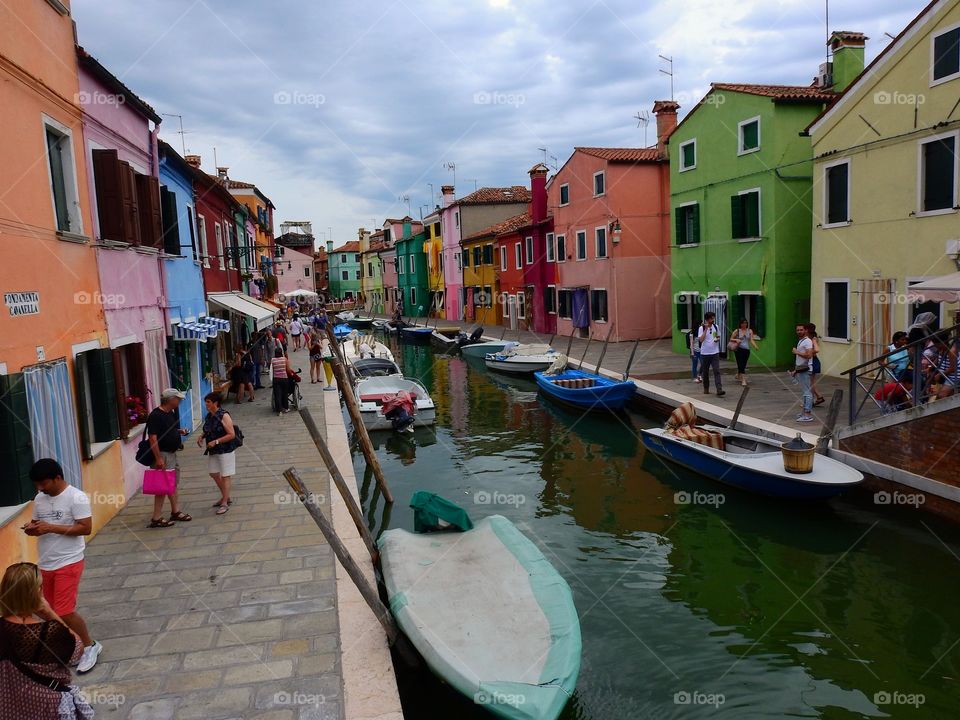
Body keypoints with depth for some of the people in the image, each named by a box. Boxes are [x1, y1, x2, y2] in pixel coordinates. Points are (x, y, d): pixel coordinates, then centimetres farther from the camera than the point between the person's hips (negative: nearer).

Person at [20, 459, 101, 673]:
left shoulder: (76, 497, -16)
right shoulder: (39, 499, 6)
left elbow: (86, 528, -19)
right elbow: (37, 525, 15)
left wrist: (51, 528, -23)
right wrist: (32, 528, -9)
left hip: (68, 563, -7)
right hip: (45, 564, 7)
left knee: (65, 611, -9)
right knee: (54, 611, 14)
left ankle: (90, 646, 11)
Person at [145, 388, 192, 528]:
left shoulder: (171, 413, 9)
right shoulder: (155, 415, -20)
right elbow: (153, 438, -23)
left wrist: (180, 431, 5)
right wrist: (158, 458, -25)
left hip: (172, 453, 10)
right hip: (163, 455, -10)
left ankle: (176, 512, 28)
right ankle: (156, 519, 3)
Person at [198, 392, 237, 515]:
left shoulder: (224, 416, -19)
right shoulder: (209, 416, 4)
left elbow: (232, 435, -21)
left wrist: (216, 441, -25)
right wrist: (202, 436, 0)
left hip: (225, 450, -8)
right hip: (213, 451, 8)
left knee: (225, 476, 2)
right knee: (214, 474, 17)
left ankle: (225, 503, 12)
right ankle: (225, 497, 34)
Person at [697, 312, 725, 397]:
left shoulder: (715, 326, 5)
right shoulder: (702, 328, -7)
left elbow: (718, 337, 18)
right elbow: (701, 339, -19)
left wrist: (717, 339, -6)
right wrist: (706, 328, -21)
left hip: (715, 353, 2)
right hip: (705, 353, -2)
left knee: (717, 371, -9)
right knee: (705, 372, 9)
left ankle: (719, 390, -16)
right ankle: (706, 389, 25)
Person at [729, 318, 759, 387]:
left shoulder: (750, 331, 7)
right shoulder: (737, 331, 2)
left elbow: (751, 340, -1)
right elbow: (731, 339, 5)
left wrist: (755, 346, -19)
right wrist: (736, 340, -16)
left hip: (747, 350, 3)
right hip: (739, 349, -3)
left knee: (743, 365, 12)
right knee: (741, 365, -12)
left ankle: (738, 375, 39)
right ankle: (743, 380, -13)